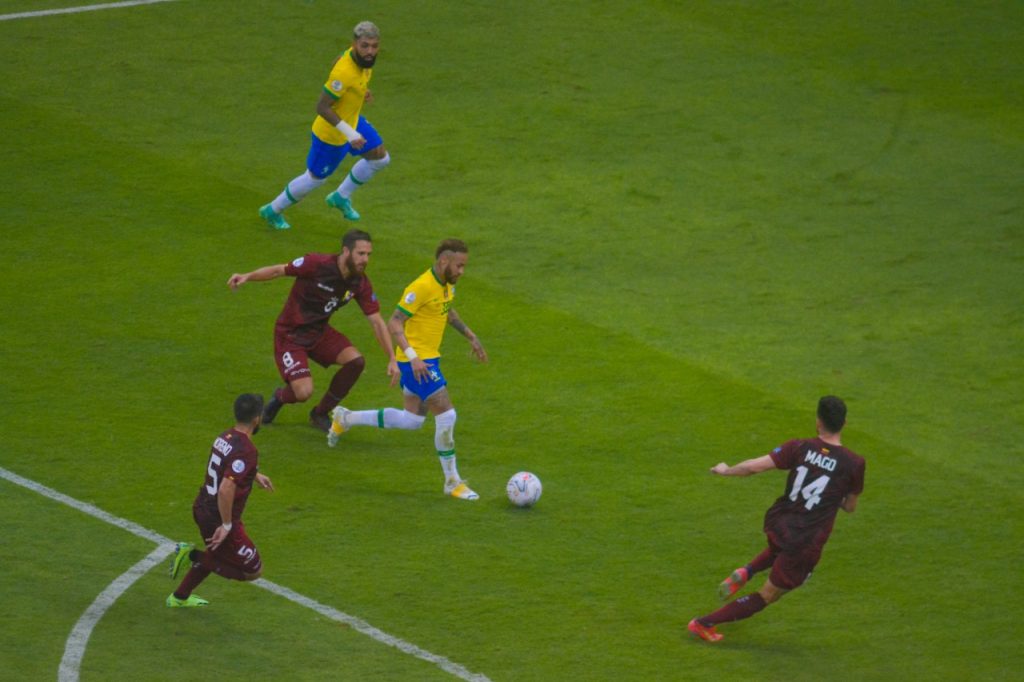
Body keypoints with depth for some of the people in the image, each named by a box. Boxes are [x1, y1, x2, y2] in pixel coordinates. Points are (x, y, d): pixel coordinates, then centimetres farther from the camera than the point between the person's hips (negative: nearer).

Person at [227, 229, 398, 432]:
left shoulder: (360, 283, -9)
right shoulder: (317, 264, -24)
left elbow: (377, 322, -5)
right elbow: (279, 270, -12)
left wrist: (392, 359, -9)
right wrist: (247, 277, -26)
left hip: (319, 332, 6)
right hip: (290, 334, -6)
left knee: (356, 361, -17)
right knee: (304, 392, -21)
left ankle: (320, 414, 6)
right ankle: (279, 398, 20)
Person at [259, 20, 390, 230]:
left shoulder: (358, 55, -12)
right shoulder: (344, 73, -39)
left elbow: (334, 64, 10)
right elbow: (321, 107, -34)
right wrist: (349, 133, -35)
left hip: (352, 119, 9)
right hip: (332, 133, -9)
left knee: (380, 158, 18)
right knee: (315, 178, 12)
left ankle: (341, 197, 37)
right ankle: (273, 211, 35)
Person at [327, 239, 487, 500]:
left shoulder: (447, 285, 7)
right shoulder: (421, 287, -21)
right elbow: (394, 323, -22)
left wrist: (471, 337, 26)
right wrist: (413, 357, -31)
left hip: (429, 359, 10)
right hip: (416, 361, -10)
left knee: (412, 420, 15)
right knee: (446, 415, -10)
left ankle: (345, 419, 29)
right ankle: (452, 482, 1)